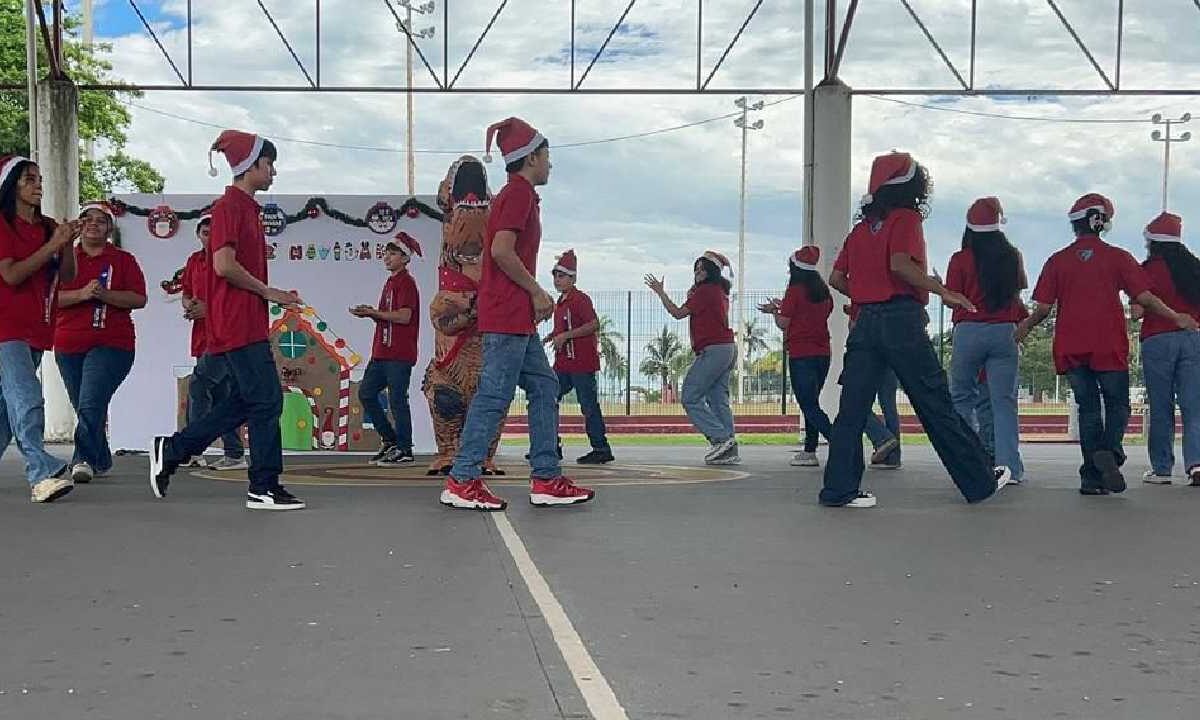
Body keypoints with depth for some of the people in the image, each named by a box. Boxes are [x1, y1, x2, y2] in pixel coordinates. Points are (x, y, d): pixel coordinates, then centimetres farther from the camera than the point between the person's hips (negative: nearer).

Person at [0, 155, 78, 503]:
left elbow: (67, 277, 11)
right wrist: (52, 246, -15)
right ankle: (43, 472, -27)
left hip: (37, 326, 7)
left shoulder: (47, 227, 14)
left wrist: (68, 244, -6)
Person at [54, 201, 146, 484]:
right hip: (69, 346, 3)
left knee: (91, 405, -18)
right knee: (84, 409, 11)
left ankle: (84, 460, -16)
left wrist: (104, 294, -17)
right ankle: (101, 461, 24)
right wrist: (82, 294, -17)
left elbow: (139, 299, -3)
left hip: (111, 345, -3)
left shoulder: (123, 260, 6)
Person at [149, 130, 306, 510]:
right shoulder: (229, 206, -11)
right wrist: (268, 292, -11)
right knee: (267, 400, -7)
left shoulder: (247, 208, 20)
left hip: (246, 324, 10)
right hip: (239, 324, -10)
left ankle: (170, 450, 20)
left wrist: (274, 295, 11)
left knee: (245, 402, 12)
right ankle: (264, 488, 0)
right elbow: (224, 264, -20)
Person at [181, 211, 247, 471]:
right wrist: (189, 305, 0)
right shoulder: (194, 260, 15)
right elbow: (186, 295, 23)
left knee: (198, 386, -14)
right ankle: (234, 455, 13)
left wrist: (209, 308, -17)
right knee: (223, 396, 8)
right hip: (203, 337, 8)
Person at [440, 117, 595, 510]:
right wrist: (536, 291, -11)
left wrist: (535, 295, 14)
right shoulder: (520, 191, -9)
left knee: (544, 387, 10)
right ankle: (462, 481, -4)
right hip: (508, 314, -10)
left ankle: (546, 479, 10)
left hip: (516, 315, 10)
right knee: (495, 394, -8)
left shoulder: (512, 194, 21)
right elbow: (502, 249, -20)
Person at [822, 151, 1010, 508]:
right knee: (937, 406, 1)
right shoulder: (906, 218, -3)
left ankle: (838, 489, -1)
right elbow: (900, 264, -20)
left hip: (865, 322, 6)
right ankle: (980, 481, 12)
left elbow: (836, 278, 13)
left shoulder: (861, 228, 16)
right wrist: (943, 291, -13)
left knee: (853, 406, 3)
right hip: (902, 320, -6)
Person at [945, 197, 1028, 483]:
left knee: (961, 397, 11)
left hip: (969, 331, -2)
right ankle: (1009, 467, 0)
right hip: (1005, 332, 2)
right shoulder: (1013, 257, 2)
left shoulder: (961, 259, -7)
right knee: (1004, 400, 3)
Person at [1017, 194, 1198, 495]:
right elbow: (1145, 298, -3)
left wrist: (1025, 326, 20)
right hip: (1110, 346, -2)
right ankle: (1109, 451, -18)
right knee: (1117, 403, 10)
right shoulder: (1118, 257, -1)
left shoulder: (1057, 261, 3)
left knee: (1088, 408, 9)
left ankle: (1092, 476, 4)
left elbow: (1043, 307, 0)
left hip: (1071, 348, 2)